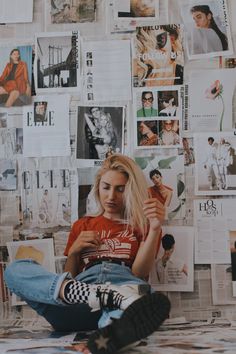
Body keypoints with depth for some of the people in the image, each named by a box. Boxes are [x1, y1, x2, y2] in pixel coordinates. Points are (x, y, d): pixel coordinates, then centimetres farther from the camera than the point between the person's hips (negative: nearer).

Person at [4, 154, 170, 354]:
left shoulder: (142, 224, 21)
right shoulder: (82, 225, 29)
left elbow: (139, 274, 4)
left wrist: (155, 230, -7)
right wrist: (73, 251, 7)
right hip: (80, 295, 2)